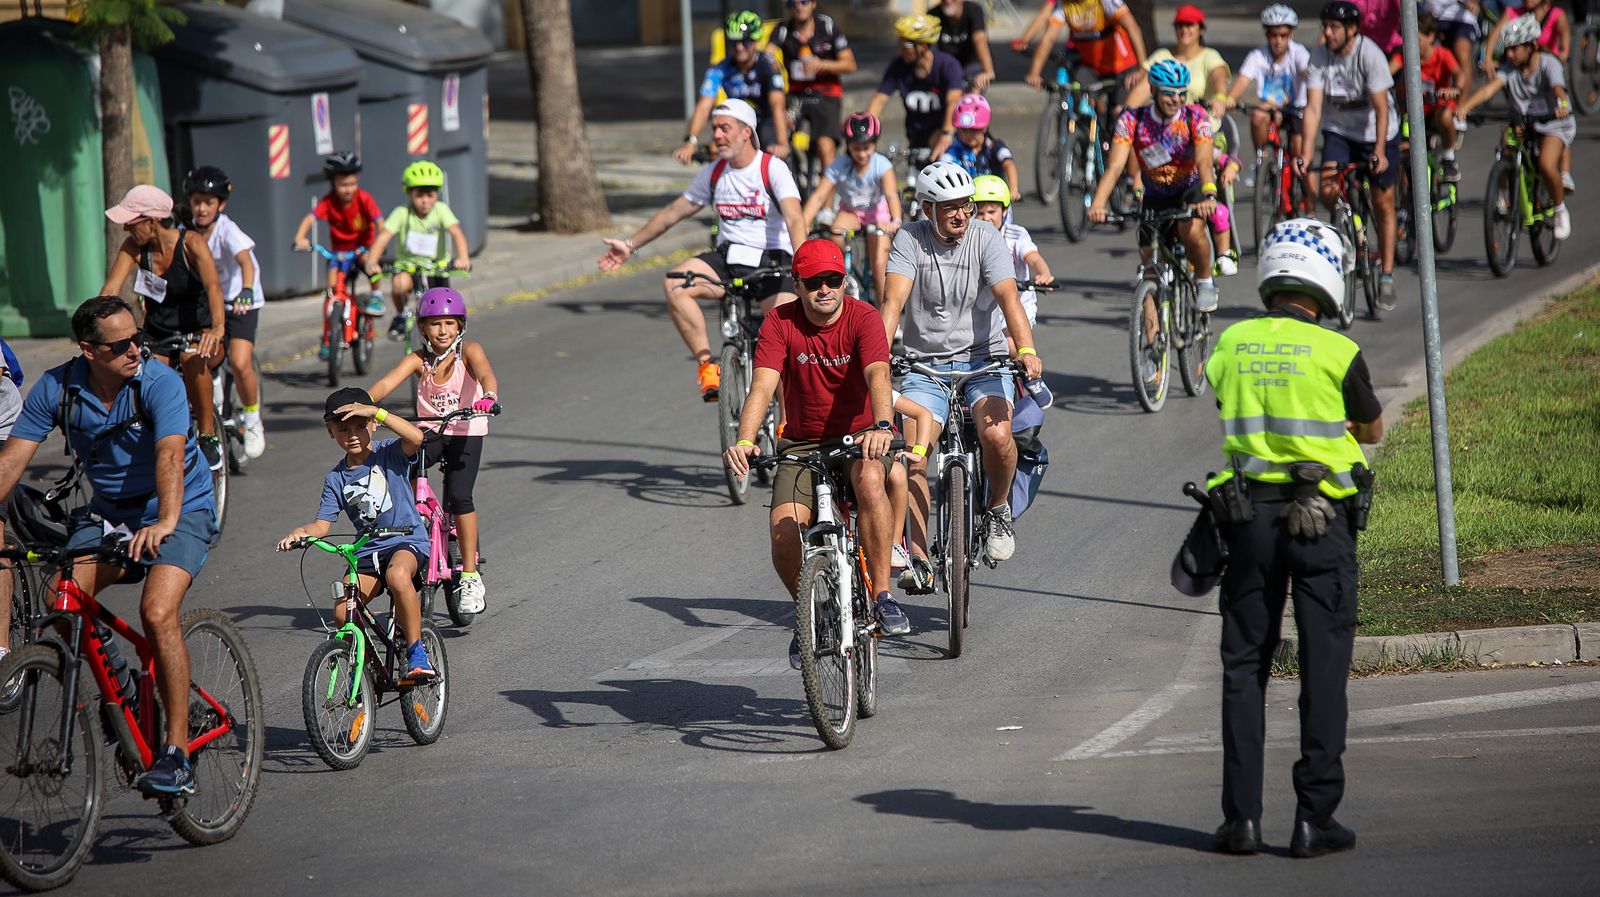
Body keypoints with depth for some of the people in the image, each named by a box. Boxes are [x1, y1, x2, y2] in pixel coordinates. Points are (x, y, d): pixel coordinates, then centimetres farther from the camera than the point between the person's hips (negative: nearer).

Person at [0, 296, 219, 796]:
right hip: (107, 513, 4)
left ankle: (176, 754, -22)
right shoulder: (57, 388, -10)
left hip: (180, 512, -4)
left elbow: (170, 456, -36)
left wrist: (165, 522, -53)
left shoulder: (160, 384, -22)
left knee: (157, 612, -27)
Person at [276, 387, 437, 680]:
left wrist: (376, 411, -28)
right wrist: (300, 532, -20)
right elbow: (322, 525, 2)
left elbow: (415, 437, -23)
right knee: (342, 612, -18)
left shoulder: (390, 454, -2)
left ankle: (416, 652, -27)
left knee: (398, 575, -39)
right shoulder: (336, 479, 8)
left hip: (407, 541, -4)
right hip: (367, 552, 4)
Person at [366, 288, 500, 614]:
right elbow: (386, 383, -17)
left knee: (459, 496, -21)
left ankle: (471, 576, -12)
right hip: (428, 432, 3)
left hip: (465, 433, -3)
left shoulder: (469, 351, -9)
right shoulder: (418, 360, -3)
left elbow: (486, 374, -29)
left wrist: (488, 396, -52)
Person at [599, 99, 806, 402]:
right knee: (674, 283, -26)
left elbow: (794, 218, -22)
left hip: (771, 259, -5)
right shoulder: (713, 173, 9)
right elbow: (673, 212, 19)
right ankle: (707, 365, -21)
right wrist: (630, 245, 19)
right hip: (727, 257, 5)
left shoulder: (773, 169, -8)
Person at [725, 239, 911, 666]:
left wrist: (882, 426, -51)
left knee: (870, 479, -38)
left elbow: (878, 375, -31)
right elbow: (762, 385, -21)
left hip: (860, 436, -2)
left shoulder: (863, 318, -14)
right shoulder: (780, 323, -10)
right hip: (802, 443, 2)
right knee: (784, 530, -21)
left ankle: (883, 596, -27)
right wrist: (744, 441, -40)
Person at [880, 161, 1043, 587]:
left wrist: (1026, 350, -36)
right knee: (913, 459, -18)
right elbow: (893, 301, -15)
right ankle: (918, 560, -8)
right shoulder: (911, 239, -5)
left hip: (982, 359, -1)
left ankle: (998, 508, 2)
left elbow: (1008, 298, -19)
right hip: (924, 365, 1)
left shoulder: (986, 238, -7)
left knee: (996, 433, -28)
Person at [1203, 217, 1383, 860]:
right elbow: (1373, 431, 7)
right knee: (1324, 668, 3)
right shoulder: (1338, 353, -8)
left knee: (1244, 667, 10)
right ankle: (1314, 818, 1)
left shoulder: (1231, 345, 1)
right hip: (1323, 518, -3)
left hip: (1248, 515, 3)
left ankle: (1242, 816, 7)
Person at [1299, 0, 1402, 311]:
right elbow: (1313, 107, -18)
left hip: (1378, 133, -3)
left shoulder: (1370, 55, -24)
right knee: (1328, 190, -20)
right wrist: (1305, 154, -27)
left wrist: (1379, 153, -35)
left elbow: (1381, 108, -26)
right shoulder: (1319, 56, -14)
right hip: (1339, 131, 3)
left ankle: (1387, 277, 8)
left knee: (1383, 204, -1)